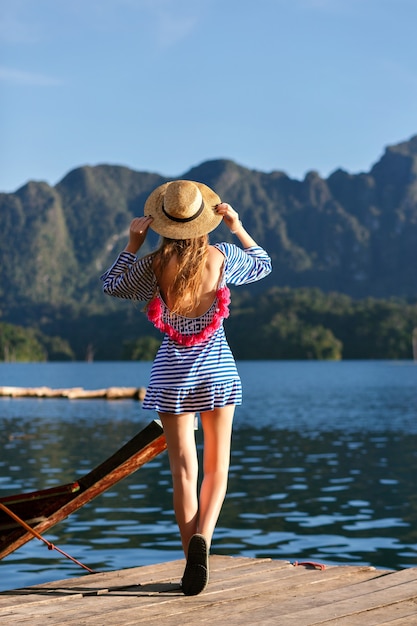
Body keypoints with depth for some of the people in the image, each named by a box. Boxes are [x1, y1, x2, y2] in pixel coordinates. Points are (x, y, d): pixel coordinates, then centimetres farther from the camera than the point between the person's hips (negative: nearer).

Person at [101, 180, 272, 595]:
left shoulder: (152, 266, -9)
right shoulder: (222, 259, -8)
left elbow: (111, 285, 10)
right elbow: (263, 264, 13)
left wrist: (132, 242, 5)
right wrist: (238, 227, 11)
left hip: (173, 370, 0)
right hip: (216, 367, 0)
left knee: (184, 471, 4)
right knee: (217, 467, 9)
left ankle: (193, 562, 3)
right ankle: (202, 537, -16)